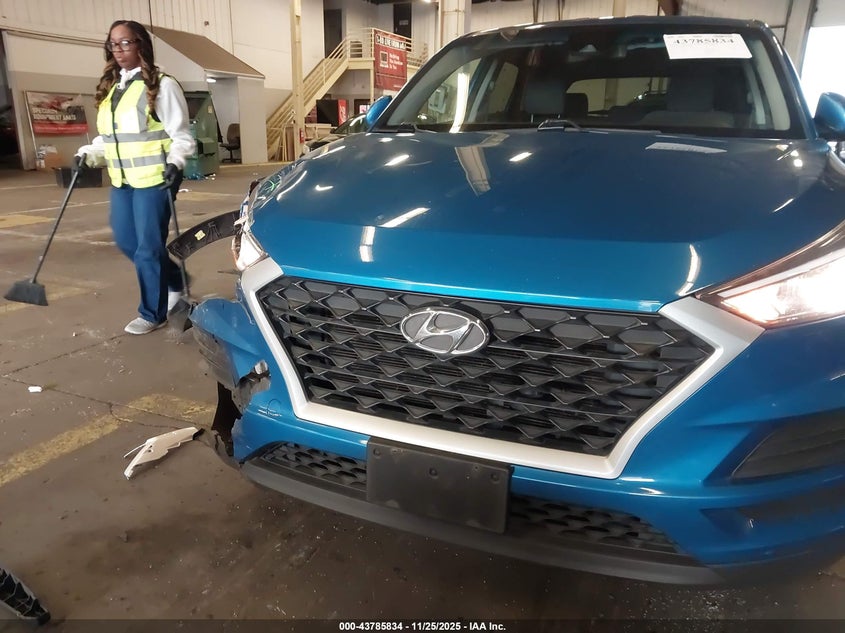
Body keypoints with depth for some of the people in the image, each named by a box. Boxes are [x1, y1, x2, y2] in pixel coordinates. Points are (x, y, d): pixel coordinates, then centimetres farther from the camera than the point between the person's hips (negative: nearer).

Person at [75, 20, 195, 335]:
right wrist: (89, 153, 4)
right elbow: (109, 135, 19)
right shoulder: (110, 87, 15)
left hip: (154, 179, -8)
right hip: (122, 180, 8)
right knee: (126, 242, 13)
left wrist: (174, 162, -25)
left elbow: (181, 136, -9)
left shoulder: (161, 84, -8)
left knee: (148, 248, -3)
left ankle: (153, 313, 12)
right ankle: (174, 281, 33)